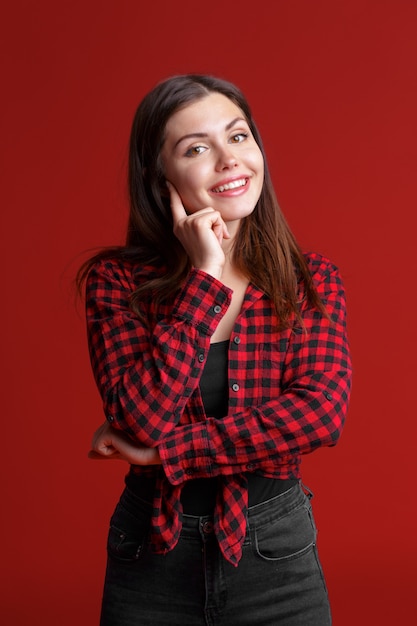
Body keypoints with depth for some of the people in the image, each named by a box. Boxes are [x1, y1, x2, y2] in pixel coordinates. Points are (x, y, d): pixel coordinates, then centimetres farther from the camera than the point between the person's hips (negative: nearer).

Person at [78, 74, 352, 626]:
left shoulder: (312, 281, -4)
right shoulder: (117, 280, -7)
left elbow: (320, 414, -17)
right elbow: (143, 419, -19)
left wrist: (163, 451, -18)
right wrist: (205, 277, -19)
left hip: (276, 559, 1)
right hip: (152, 561, 0)